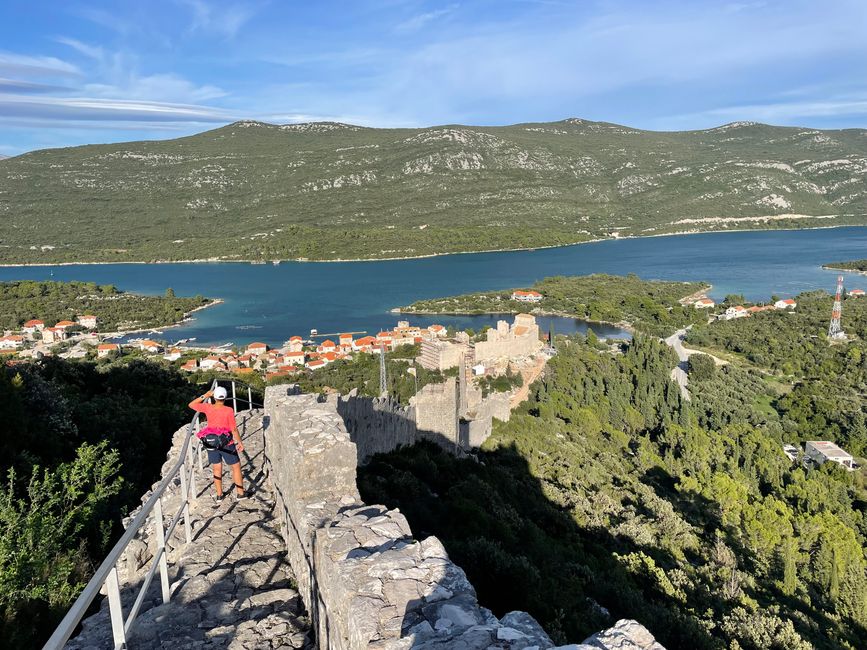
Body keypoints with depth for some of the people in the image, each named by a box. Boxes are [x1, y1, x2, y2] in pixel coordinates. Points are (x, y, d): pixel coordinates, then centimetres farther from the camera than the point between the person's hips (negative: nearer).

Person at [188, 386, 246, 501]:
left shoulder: (207, 408, -10)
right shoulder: (229, 410, -20)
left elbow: (191, 405, 7)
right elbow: (234, 429, -15)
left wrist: (205, 396, 3)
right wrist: (239, 442, -3)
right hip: (227, 444, -4)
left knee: (217, 469, 17)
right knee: (236, 467, 13)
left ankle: (219, 495, 26)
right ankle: (240, 492, 21)